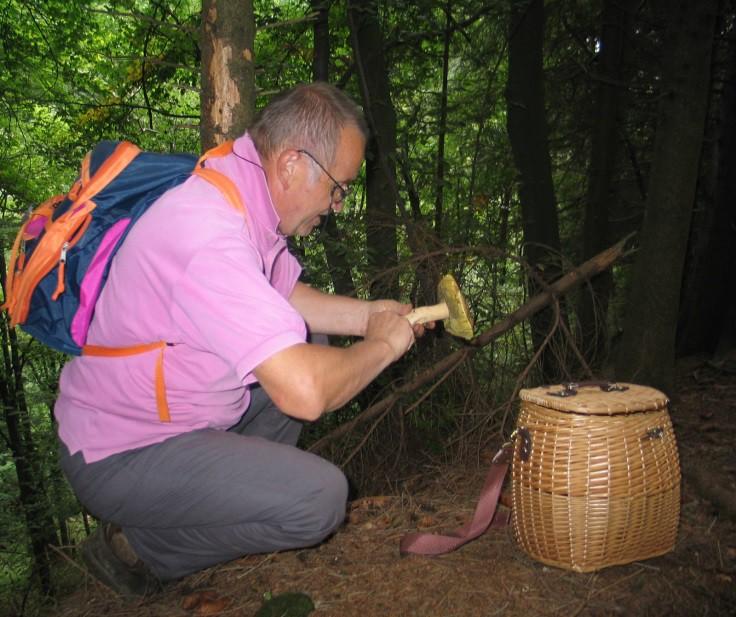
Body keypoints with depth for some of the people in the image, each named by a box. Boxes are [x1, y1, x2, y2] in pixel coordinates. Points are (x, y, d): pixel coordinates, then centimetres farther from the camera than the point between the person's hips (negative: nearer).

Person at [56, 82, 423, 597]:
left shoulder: (247, 196, -1)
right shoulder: (209, 232, -32)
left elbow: (288, 295, 15)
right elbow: (305, 392, -37)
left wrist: (369, 314, 1)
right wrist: (382, 346, -18)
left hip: (188, 409, 9)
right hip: (121, 454, -9)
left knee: (316, 352, 11)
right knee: (319, 497, -22)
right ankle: (138, 548, 1)